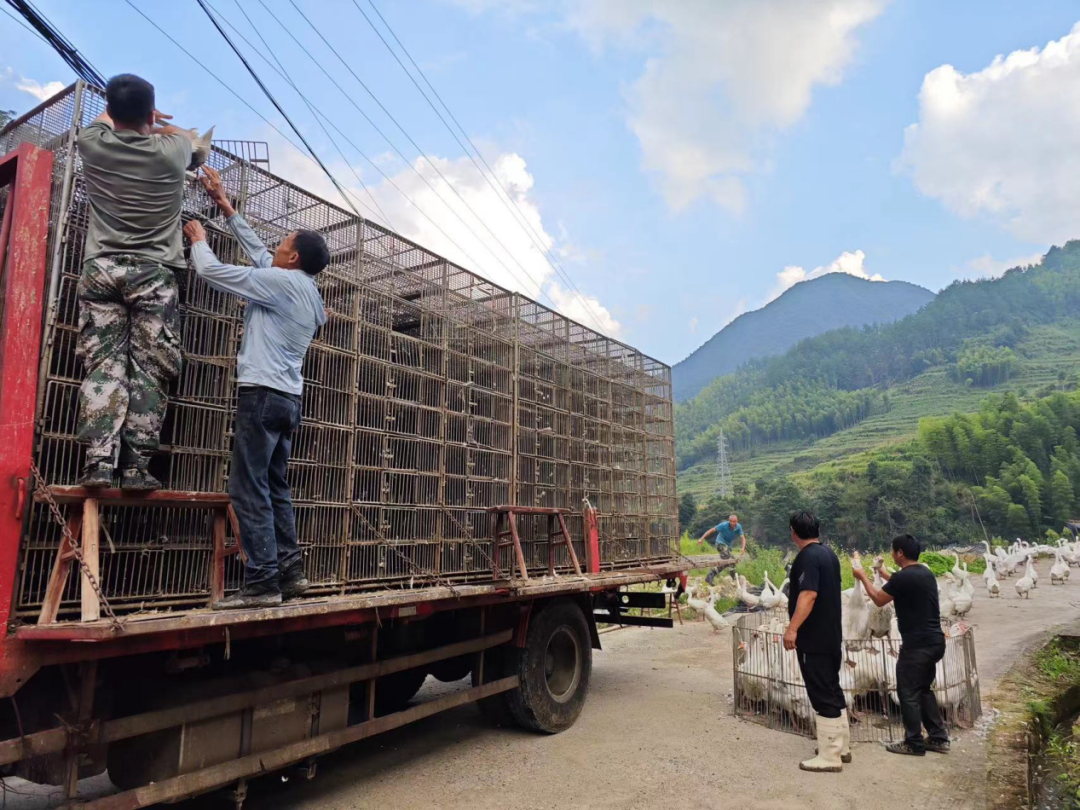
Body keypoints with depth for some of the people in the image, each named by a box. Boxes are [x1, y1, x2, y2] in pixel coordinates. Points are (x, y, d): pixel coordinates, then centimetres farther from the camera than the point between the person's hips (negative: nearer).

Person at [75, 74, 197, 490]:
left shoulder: (92, 144, 2)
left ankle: (99, 462, -10)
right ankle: (136, 465, -5)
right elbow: (187, 135, 24)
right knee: (149, 369, -2)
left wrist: (124, 114, 48)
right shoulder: (169, 153, -3)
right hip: (154, 274, -2)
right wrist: (154, 125, 43)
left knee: (103, 365, -1)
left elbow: (104, 120, 29)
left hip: (101, 269, 2)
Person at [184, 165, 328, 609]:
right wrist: (226, 206, 31)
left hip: (263, 394, -9)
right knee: (275, 488, 12)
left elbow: (211, 270, -5)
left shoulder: (280, 281, -9)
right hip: (289, 398, 9)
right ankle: (289, 571, 12)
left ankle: (262, 582, -8)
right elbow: (257, 252, 26)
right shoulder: (309, 292, 17)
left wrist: (199, 238, 15)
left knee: (249, 489, -8)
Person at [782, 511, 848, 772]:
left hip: (814, 639, -10)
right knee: (833, 691, 17)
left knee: (822, 695, -3)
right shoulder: (828, 553, 10)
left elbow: (808, 595, -29)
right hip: (831, 635, 10)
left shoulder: (808, 557, -19)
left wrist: (792, 629, -31)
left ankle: (830, 756, 3)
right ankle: (841, 747, 27)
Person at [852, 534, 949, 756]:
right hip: (934, 641, 9)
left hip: (917, 644, -9)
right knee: (923, 689, 20)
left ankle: (914, 743, 9)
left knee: (908, 693, 2)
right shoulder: (925, 573, 9)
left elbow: (878, 600, -3)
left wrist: (863, 576, 10)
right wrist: (882, 572, 35)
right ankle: (938, 738, 23)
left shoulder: (903, 577, -18)